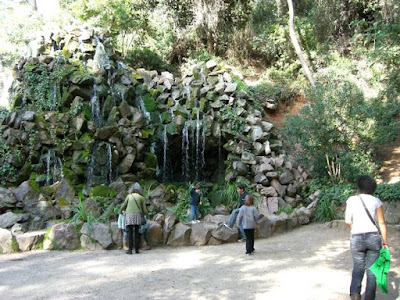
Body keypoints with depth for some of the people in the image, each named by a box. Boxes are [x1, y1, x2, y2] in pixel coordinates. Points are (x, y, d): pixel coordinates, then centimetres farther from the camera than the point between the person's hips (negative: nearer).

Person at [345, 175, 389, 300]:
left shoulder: (352, 200, 3)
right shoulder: (376, 201, 4)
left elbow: (348, 220, -4)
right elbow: (382, 223, 4)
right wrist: (385, 242, 10)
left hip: (357, 238, 0)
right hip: (374, 237, 0)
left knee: (358, 268, 13)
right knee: (371, 269, 11)